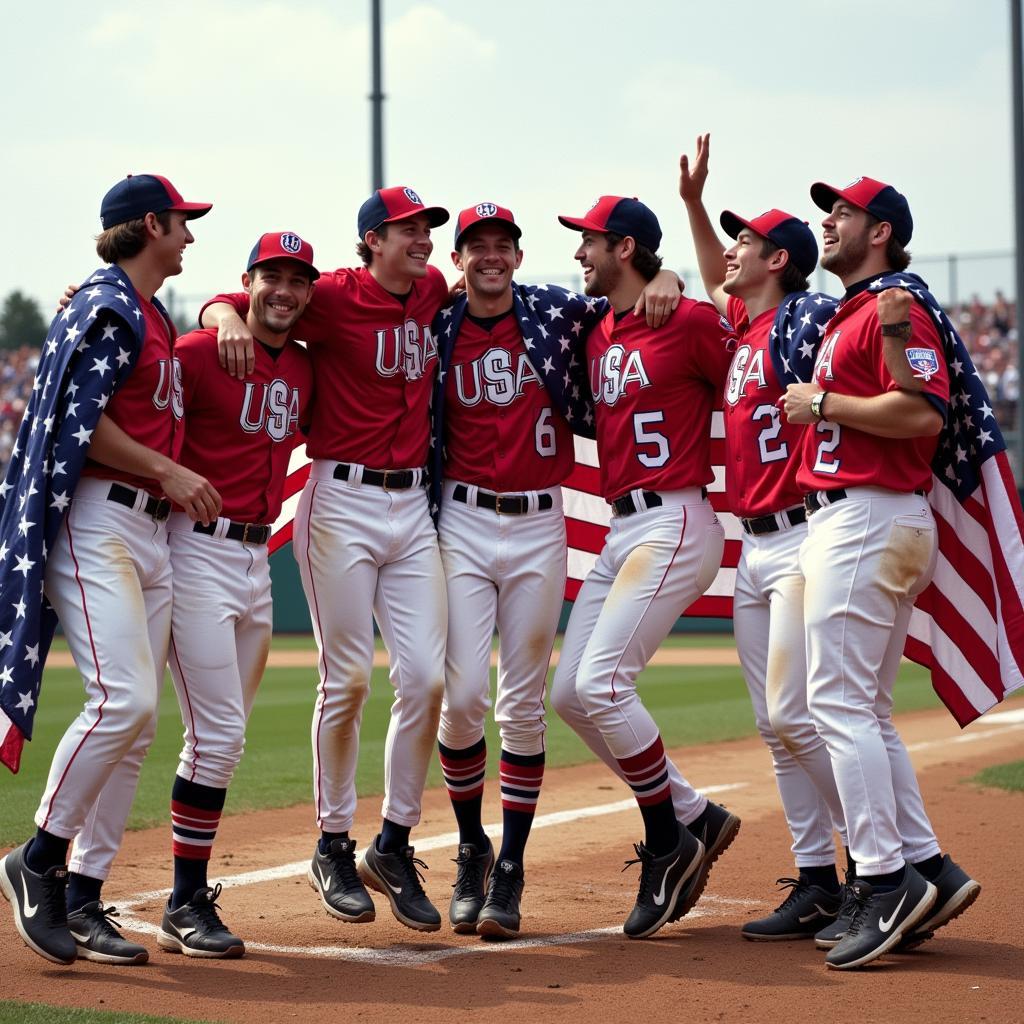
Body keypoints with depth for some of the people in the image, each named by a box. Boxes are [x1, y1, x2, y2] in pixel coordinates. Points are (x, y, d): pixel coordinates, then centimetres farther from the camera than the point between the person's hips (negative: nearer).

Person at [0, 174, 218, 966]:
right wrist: (167, 472, -15)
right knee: (123, 699, -20)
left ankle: (83, 897, 7)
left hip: (151, 530, 9)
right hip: (95, 523, -9)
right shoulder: (108, 308, -8)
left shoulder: (154, 317, 20)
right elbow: (78, 423, -16)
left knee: (138, 721, 4)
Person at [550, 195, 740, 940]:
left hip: (677, 524, -9)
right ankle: (696, 817, 15)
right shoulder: (597, 334, 15)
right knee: (570, 693, 5)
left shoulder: (689, 322, -9)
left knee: (602, 683, -16)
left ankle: (668, 841, 0)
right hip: (621, 528, 9)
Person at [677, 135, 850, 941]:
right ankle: (817, 882, 10)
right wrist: (694, 200, 32)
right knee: (775, 724, 7)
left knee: (794, 713, -12)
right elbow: (715, 286, 38)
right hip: (753, 546, 9)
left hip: (803, 540, -9)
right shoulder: (743, 325, 17)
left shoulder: (804, 318, -9)